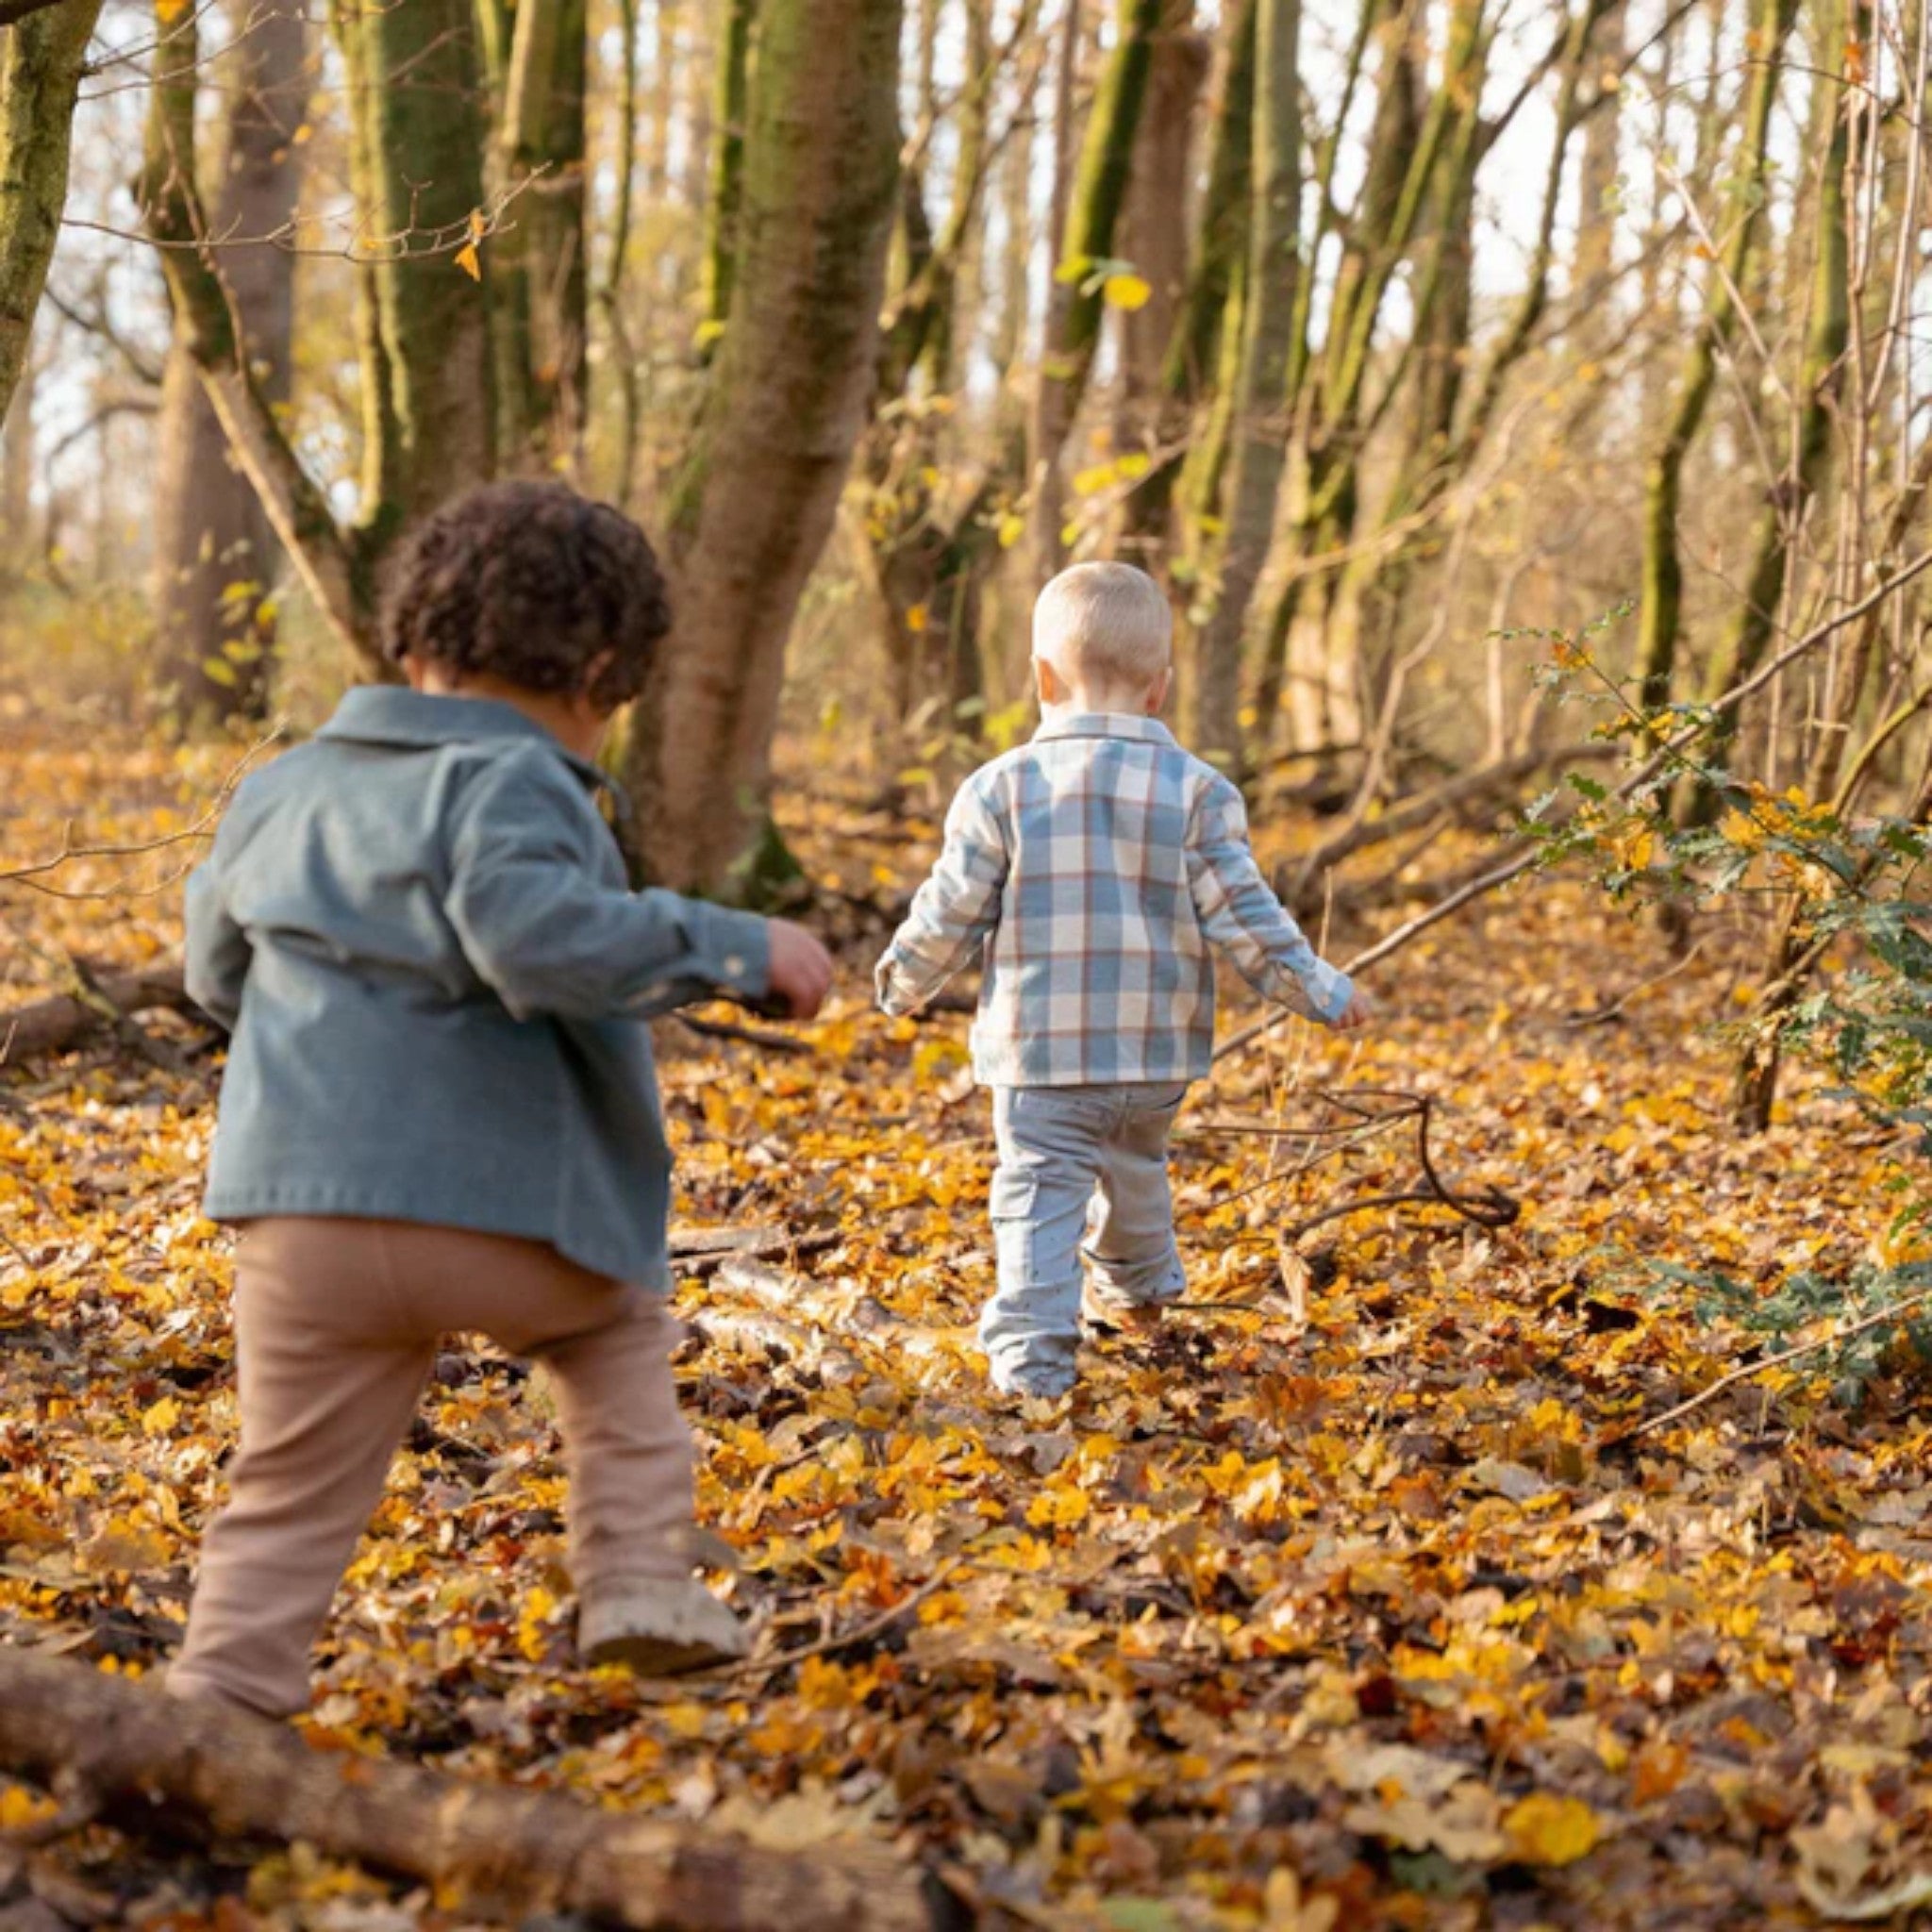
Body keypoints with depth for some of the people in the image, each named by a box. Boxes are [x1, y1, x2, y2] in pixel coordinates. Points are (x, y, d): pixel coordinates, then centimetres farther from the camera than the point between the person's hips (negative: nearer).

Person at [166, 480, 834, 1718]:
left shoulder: (284, 791, 16)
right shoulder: (510, 782, -8)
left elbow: (216, 973, 27)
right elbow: (542, 936, -26)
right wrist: (737, 950, -16)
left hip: (302, 1217, 4)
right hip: (499, 1206, -4)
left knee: (287, 1514, 11)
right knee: (616, 1321, 27)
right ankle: (642, 1581, 16)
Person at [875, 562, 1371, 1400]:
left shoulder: (1001, 788, -7)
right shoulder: (1196, 792, -5)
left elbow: (948, 915, -3)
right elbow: (1244, 918, -5)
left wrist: (902, 983, 16)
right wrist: (1320, 990, 8)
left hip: (1039, 1051, -3)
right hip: (1157, 1052, 3)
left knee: (1038, 1198, -2)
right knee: (1135, 1171, 27)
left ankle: (1031, 1356, -14)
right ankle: (1136, 1286, 50)